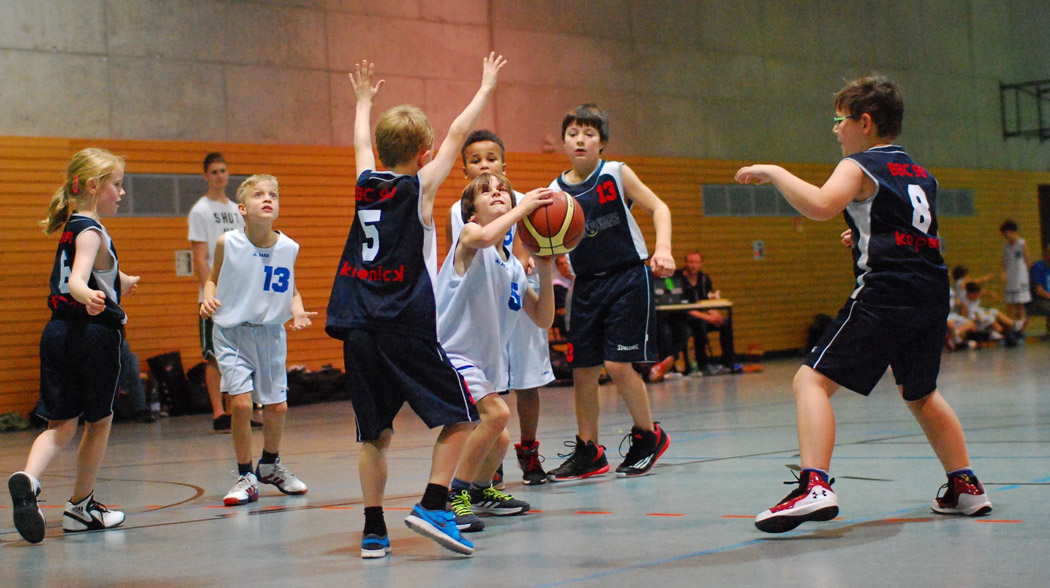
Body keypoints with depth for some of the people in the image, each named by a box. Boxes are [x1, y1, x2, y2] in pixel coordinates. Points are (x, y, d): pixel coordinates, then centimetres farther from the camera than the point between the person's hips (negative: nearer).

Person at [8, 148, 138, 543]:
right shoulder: (91, 232, -12)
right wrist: (89, 298, -51)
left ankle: (27, 478, -23)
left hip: (59, 332, 8)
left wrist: (121, 281, 51)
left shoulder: (72, 228, 15)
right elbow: (76, 280, -29)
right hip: (95, 333, -7)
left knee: (61, 423, 6)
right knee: (99, 421, 10)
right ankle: (81, 507, 21)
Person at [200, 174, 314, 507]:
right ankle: (246, 477, 4)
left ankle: (270, 465, 35)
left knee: (277, 406, 7)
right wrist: (208, 299, -16)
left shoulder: (288, 248, -5)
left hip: (271, 332, 3)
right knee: (241, 403, -14)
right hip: (231, 332, -2)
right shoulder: (227, 243, -11)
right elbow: (213, 278, 4)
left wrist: (297, 312, -11)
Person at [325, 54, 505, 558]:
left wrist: (365, 99, 50)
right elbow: (458, 133, 8)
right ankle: (433, 506, -7)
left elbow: (361, 142, 32)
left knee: (374, 433, 10)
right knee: (459, 416, 5)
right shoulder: (419, 186, -1)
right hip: (407, 328, -5)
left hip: (358, 328, 6)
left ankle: (374, 531, 7)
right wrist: (487, 86, 20)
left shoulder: (365, 184, 12)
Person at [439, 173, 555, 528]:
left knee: (498, 440, 17)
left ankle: (481, 492, 45)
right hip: (448, 352, -8)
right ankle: (454, 497, -17)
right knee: (496, 412, -27)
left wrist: (545, 275, -4)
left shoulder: (514, 267, 12)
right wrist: (524, 206, -23)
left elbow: (543, 320, 10)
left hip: (482, 362, 9)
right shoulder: (469, 236, -8)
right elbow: (485, 237, -35)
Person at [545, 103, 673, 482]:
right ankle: (588, 452, 18)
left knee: (619, 364, -11)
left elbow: (658, 208, -2)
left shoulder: (616, 174, -5)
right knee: (583, 371, 3)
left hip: (628, 279, -4)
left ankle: (649, 436, 12)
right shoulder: (557, 190, 2)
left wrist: (663, 249, -18)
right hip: (586, 285, 4)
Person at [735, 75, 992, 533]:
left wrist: (773, 173, -9)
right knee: (920, 393, 27)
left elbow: (819, 206, -21)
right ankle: (965, 487, 30)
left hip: (884, 294, -8)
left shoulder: (860, 166, -1)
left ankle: (815, 486, -26)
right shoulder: (922, 174, 22)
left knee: (812, 381, -9)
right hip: (933, 295, 8)